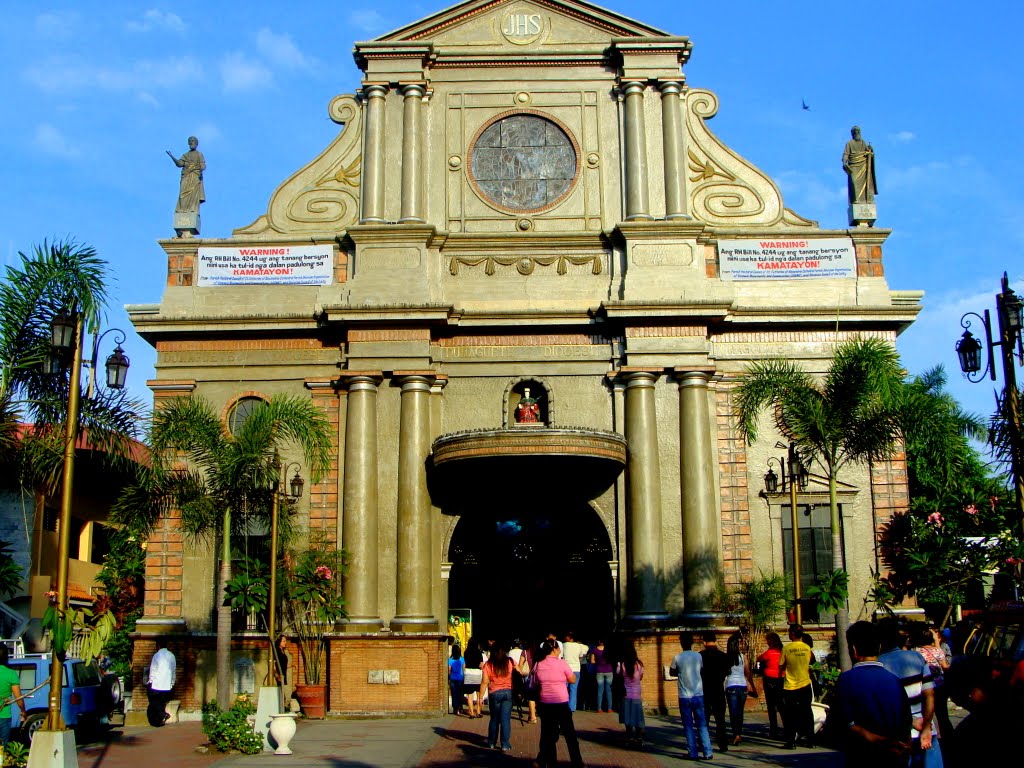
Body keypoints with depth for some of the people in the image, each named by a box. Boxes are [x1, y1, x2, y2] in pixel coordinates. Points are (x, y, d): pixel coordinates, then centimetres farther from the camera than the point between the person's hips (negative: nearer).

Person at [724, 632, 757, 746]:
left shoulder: (725, 657, -4)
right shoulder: (743, 657, 1)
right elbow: (748, 674, 7)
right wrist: (753, 687, 18)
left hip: (731, 686, -2)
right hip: (743, 686, 2)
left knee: (733, 712, -1)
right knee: (740, 712, 15)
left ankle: (736, 734, -16)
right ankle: (739, 733, 20)